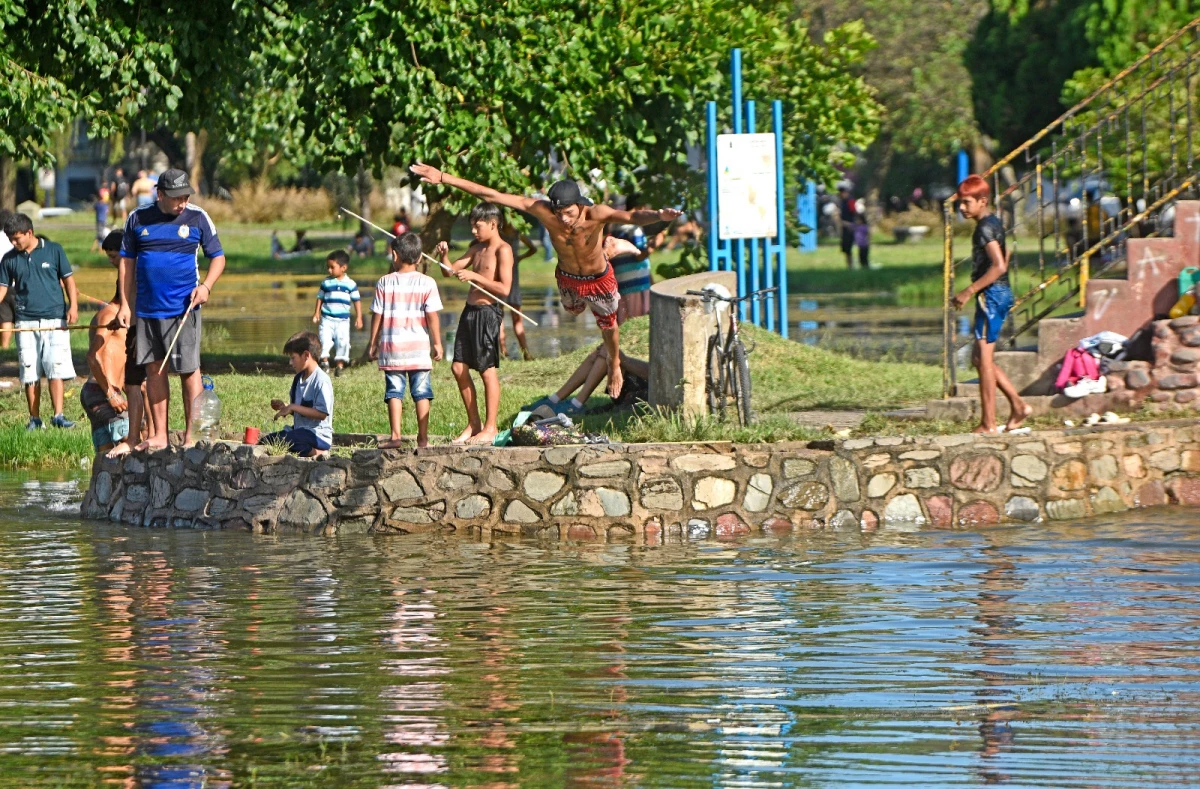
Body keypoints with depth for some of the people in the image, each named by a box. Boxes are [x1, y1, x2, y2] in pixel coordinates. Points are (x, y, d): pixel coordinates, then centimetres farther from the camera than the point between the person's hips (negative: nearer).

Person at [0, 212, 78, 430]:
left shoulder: (53, 250, 2)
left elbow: (68, 279, 5)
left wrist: (73, 306, -5)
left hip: (54, 320, -2)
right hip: (26, 322, 2)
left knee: (56, 369, -8)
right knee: (30, 373, 2)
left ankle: (58, 415, -7)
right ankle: (34, 418, 9)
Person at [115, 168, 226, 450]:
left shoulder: (197, 218, 1)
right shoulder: (138, 219, 6)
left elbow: (217, 257, 6)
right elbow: (126, 261, 11)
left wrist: (206, 286, -12)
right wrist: (125, 304, 6)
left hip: (183, 308, -3)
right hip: (148, 308, 3)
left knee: (189, 370, -3)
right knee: (154, 370, 5)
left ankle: (192, 434, 2)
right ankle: (159, 435, 11)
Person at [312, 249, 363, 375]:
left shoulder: (350, 284, 0)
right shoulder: (326, 283, 2)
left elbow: (357, 300, 5)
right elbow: (320, 298, 9)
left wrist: (359, 317, 3)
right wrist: (317, 313, 2)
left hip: (343, 319, 0)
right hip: (327, 318, 0)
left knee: (342, 341, 0)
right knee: (324, 339, -8)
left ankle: (340, 365, 11)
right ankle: (324, 361, 4)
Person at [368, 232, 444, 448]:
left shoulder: (385, 283, 0)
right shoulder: (427, 283, -3)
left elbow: (377, 315, 2)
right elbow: (432, 316, -4)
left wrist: (373, 343, 11)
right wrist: (437, 343, 5)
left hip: (392, 348, 0)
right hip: (419, 347, 0)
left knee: (394, 392, 3)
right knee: (421, 392, 4)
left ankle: (395, 436, -5)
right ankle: (422, 437, 3)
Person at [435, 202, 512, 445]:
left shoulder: (503, 251, -9)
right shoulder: (477, 249, 16)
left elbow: (504, 288, -18)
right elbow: (449, 271, 20)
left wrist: (474, 276, -21)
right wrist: (444, 256, 0)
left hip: (488, 312, -9)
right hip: (470, 310, 9)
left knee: (488, 370, -5)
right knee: (459, 368, 7)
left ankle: (490, 427, 2)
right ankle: (474, 424, 17)